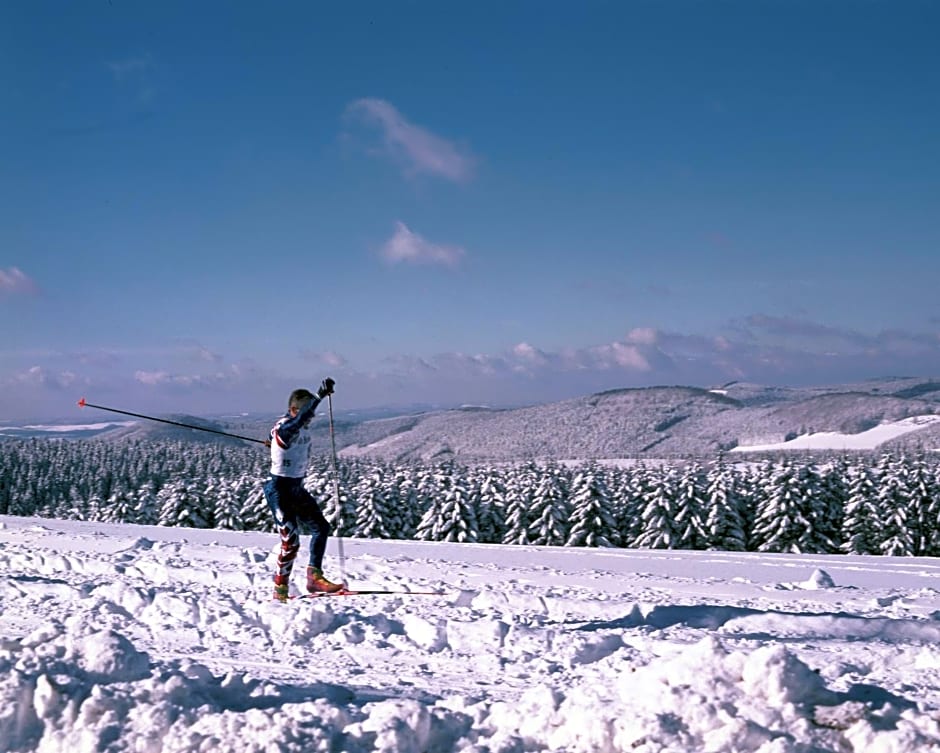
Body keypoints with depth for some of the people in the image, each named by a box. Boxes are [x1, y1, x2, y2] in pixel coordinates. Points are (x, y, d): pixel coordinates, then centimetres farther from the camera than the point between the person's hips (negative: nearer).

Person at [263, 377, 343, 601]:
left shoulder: (302, 428, 5)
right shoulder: (285, 428, -22)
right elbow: (300, 418, -43)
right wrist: (319, 396, -53)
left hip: (296, 487, 9)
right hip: (279, 488, -9)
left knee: (320, 526, 5)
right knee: (291, 539, -11)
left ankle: (314, 576, 7)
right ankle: (280, 589, 0)